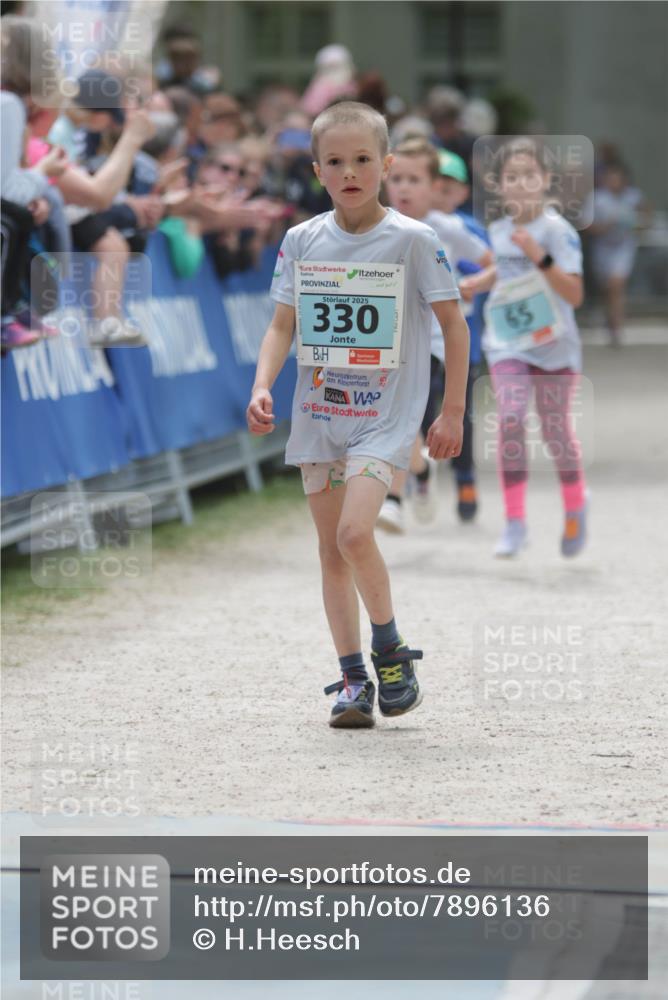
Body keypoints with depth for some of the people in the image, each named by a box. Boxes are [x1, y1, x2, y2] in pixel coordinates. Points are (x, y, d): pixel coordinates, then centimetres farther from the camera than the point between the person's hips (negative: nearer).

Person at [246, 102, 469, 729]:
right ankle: (353, 679, 14)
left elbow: (454, 325, -1)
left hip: (385, 414, -4)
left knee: (354, 532, -21)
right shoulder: (301, 241, 3)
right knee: (331, 550, 6)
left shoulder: (413, 241, -7)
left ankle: (390, 650, 0)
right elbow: (283, 325, 8)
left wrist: (452, 412, -2)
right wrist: (262, 388, -9)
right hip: (318, 414, 4)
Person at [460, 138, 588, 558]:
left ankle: (576, 506, 35)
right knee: (510, 418, -15)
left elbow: (574, 295, -21)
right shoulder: (499, 230, 3)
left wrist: (540, 257, -31)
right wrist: (478, 283, 9)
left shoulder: (557, 230, -13)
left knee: (556, 429, 7)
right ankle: (515, 523, -10)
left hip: (554, 344, -3)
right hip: (507, 344, 3)